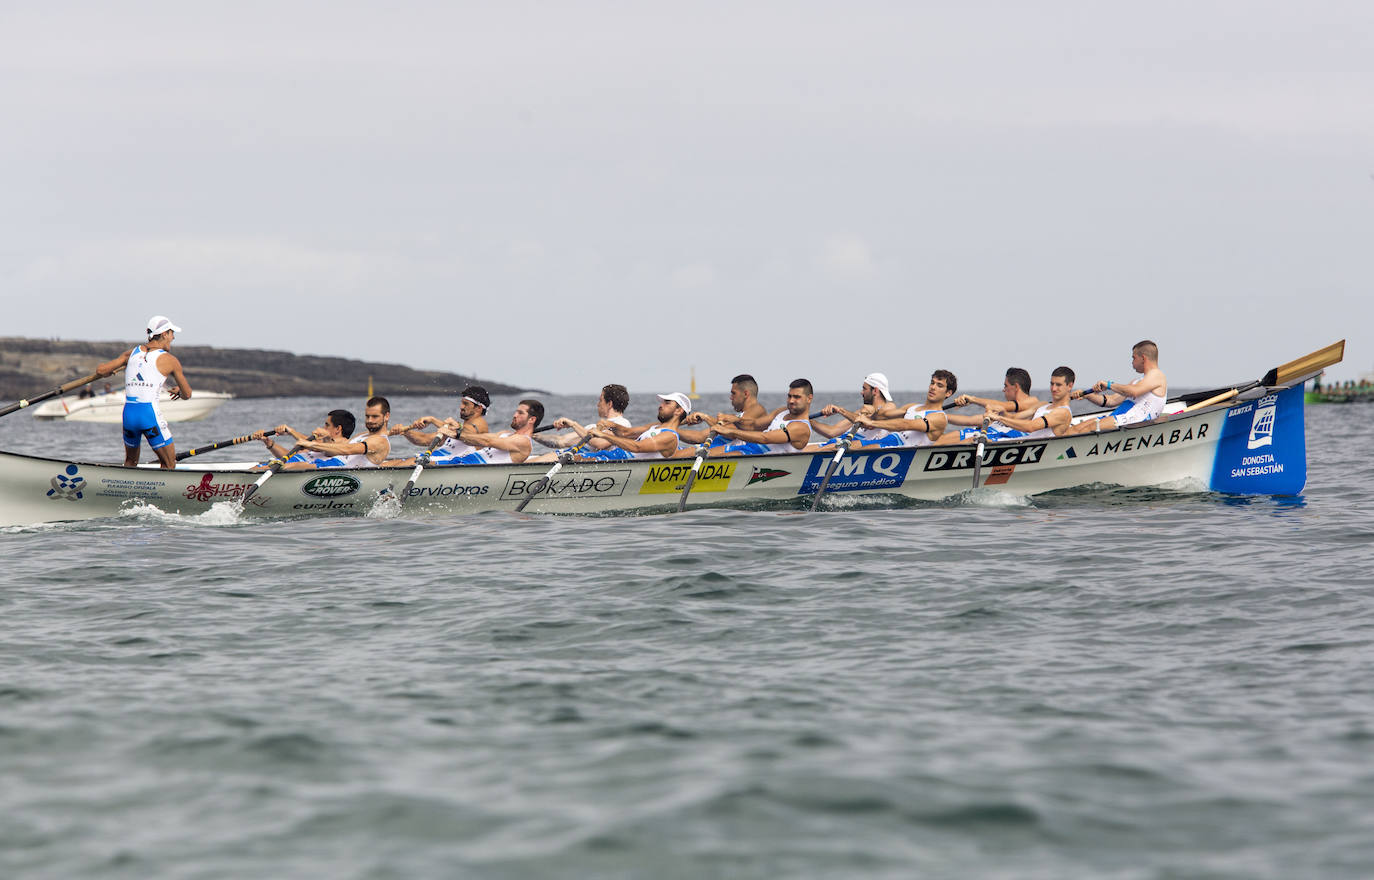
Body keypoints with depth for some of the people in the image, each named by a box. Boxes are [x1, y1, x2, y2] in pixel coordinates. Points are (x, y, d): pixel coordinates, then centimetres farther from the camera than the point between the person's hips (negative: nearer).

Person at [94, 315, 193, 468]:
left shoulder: (132, 352, 12)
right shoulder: (170, 360, 2)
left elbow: (100, 370, 12)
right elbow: (187, 395, 11)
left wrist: (111, 372, 36)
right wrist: (179, 391, 35)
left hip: (128, 414, 5)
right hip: (151, 415, -5)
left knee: (130, 461, 26)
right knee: (169, 465, 6)